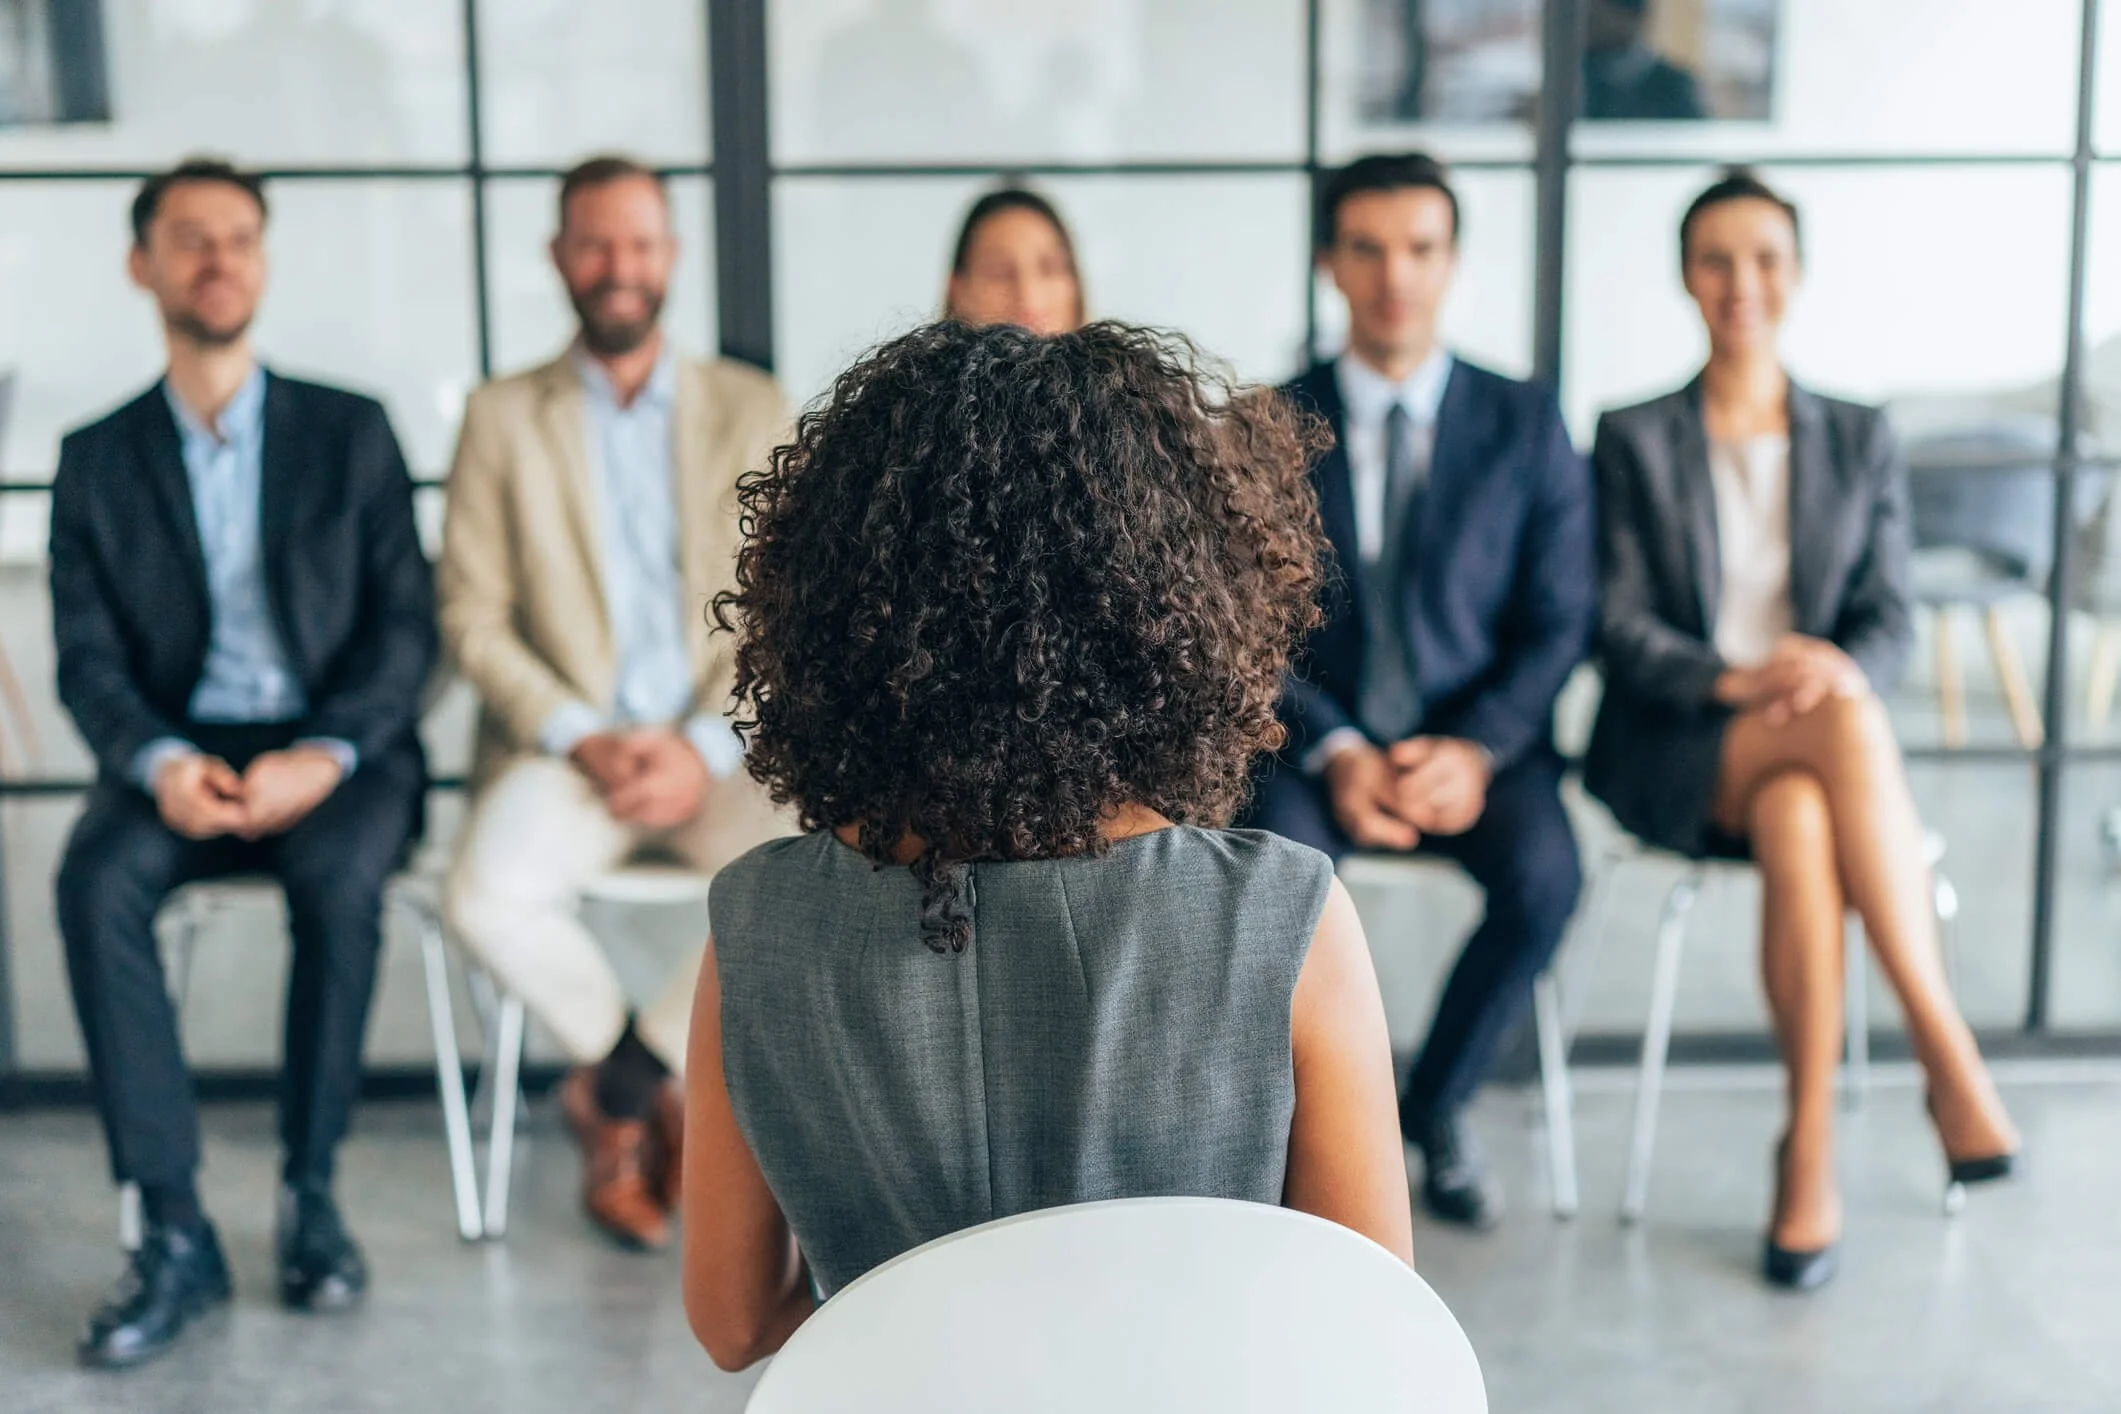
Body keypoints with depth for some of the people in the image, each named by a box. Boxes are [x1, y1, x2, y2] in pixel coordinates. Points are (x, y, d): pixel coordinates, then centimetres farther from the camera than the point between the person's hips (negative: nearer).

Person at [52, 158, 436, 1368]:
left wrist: (326, 756, -17)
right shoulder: (98, 459, 11)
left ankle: (313, 1194, -17)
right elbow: (88, 657, 4)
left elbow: (407, 627, 0)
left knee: (340, 881, -34)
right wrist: (158, 761, -18)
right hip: (182, 756, 1)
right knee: (98, 884, -30)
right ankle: (175, 1235, -26)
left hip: (339, 752, -1)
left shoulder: (351, 432, 7)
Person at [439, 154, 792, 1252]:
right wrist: (582, 740, -12)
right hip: (565, 742, 0)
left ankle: (615, 1093, -9)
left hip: (717, 745, 1)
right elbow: (473, 617, 2)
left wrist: (705, 747, -11)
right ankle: (653, 1091, -3)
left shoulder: (753, 410, 11)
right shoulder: (503, 419, 9)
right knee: (487, 900, -30)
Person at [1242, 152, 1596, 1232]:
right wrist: (1335, 753, -16)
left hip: (1475, 742, 1)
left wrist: (1475, 752, -15)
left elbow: (1558, 620, 2)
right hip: (1317, 738, 0)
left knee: (1544, 879, -29)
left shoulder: (1525, 427, 4)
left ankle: (1434, 1108, -3)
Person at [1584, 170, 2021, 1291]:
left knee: (1798, 821, -38)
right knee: (1844, 724, -36)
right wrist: (1731, 682, -20)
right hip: (1671, 753, -1)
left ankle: (1810, 1158, -33)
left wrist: (1834, 670, -17)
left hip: (1815, 736, 2)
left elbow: (1889, 620, 7)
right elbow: (1619, 629, 0)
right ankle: (1948, 1061, -34)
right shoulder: (1632, 440, 9)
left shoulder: (1860, 440, 15)